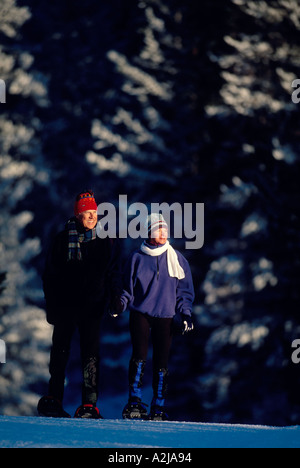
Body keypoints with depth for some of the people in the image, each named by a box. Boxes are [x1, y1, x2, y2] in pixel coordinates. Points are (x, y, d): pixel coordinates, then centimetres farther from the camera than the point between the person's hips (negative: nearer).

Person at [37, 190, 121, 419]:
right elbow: (50, 274, 7)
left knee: (91, 353, -3)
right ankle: (54, 398, 10)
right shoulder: (64, 239, 5)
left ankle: (89, 404, -4)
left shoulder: (107, 241, 7)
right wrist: (51, 305, 2)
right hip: (65, 305, 0)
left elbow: (114, 273, 11)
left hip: (93, 305, 0)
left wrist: (115, 301, -2)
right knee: (60, 351, 3)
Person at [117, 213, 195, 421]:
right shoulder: (137, 258, 5)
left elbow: (184, 289, 12)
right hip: (140, 314, -1)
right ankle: (135, 402, -13)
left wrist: (186, 314, 2)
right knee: (139, 356, -15)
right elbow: (128, 287, 10)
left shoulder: (176, 258, 8)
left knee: (161, 362, 0)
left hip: (165, 317, 1)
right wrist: (121, 303, -8)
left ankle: (159, 407, 6)